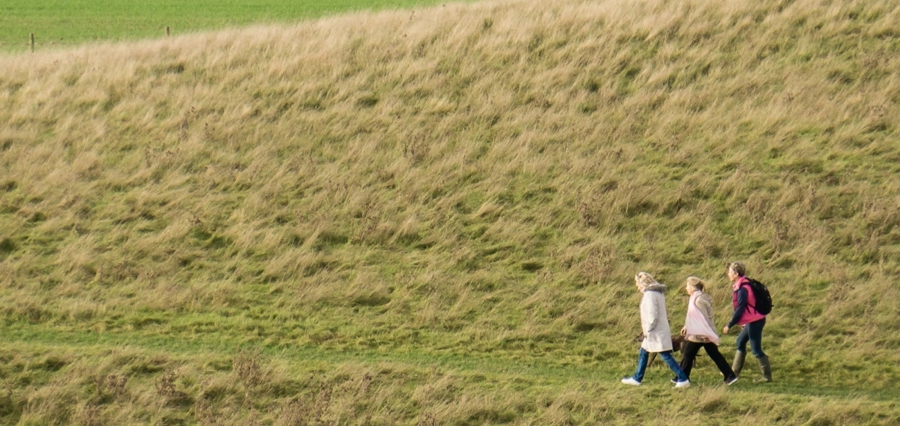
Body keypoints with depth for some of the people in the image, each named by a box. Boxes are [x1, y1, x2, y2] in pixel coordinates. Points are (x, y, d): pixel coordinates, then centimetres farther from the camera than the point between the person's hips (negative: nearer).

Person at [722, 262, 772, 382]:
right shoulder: (743, 285, 9)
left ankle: (767, 376, 0)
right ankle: (735, 371, 29)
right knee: (741, 341, 21)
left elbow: (739, 310, -21)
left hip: (754, 321, -11)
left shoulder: (742, 289, -21)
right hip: (752, 321, 11)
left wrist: (729, 325, -13)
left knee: (756, 349, -5)